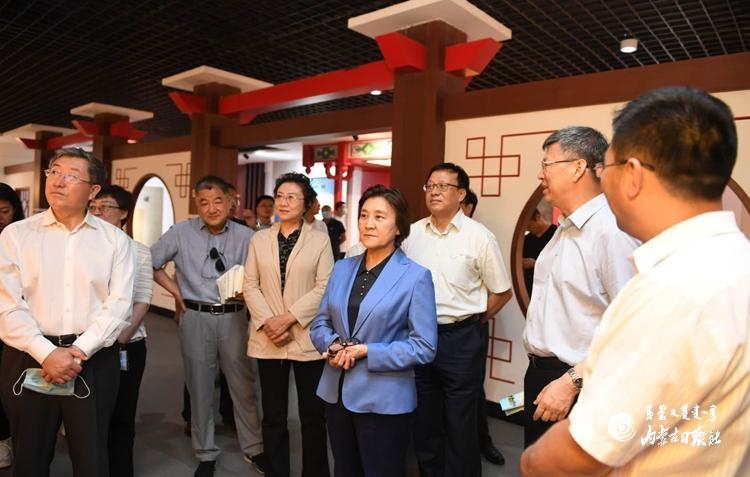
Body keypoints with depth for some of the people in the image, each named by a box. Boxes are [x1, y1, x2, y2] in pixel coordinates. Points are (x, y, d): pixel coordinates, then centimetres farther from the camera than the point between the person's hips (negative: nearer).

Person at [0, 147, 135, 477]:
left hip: (94, 361, 0)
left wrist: (79, 351, -13)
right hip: (29, 361, 1)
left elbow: (118, 304, -4)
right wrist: (47, 353, -15)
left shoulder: (115, 240, 2)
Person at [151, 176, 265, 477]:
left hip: (233, 317, 0)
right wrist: (177, 292, 2)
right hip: (195, 317, 1)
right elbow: (150, 264, 7)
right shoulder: (181, 233, -1)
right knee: (200, 388, 13)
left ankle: (253, 449, 28)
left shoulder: (245, 236, -2)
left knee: (243, 385, 9)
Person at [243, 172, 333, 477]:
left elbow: (324, 287, -8)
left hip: (307, 338, -2)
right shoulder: (259, 239, 8)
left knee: (313, 415, 8)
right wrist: (266, 321, -11)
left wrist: (289, 317, -16)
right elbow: (250, 285, 4)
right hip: (267, 339, 3)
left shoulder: (320, 240, 0)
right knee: (273, 416, 12)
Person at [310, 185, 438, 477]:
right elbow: (320, 323, 10)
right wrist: (333, 345, -12)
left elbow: (424, 347, -15)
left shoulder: (415, 276, -12)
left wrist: (367, 352, -19)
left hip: (384, 400, -5)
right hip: (336, 393, 6)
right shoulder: (342, 269, 5)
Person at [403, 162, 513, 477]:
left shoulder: (479, 237, -7)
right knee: (424, 419, 18)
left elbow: (502, 292, 1)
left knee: (459, 423, 9)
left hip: (461, 339, -3)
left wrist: (471, 321, 0)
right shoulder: (412, 233, 3)